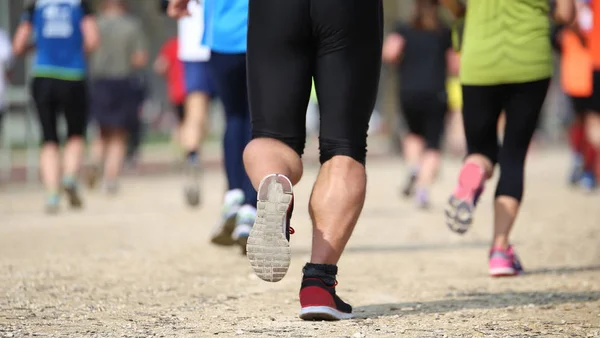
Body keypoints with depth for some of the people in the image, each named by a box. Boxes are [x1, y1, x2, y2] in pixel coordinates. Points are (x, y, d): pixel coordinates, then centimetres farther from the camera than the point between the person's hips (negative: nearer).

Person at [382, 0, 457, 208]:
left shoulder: (404, 30, 4)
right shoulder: (445, 33, 5)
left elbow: (389, 53, -12)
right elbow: (454, 67, 5)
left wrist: (398, 61, 9)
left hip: (409, 93, 1)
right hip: (436, 95, -1)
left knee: (415, 134, 26)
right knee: (432, 145, -1)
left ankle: (414, 168, 0)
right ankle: (424, 186, -21)